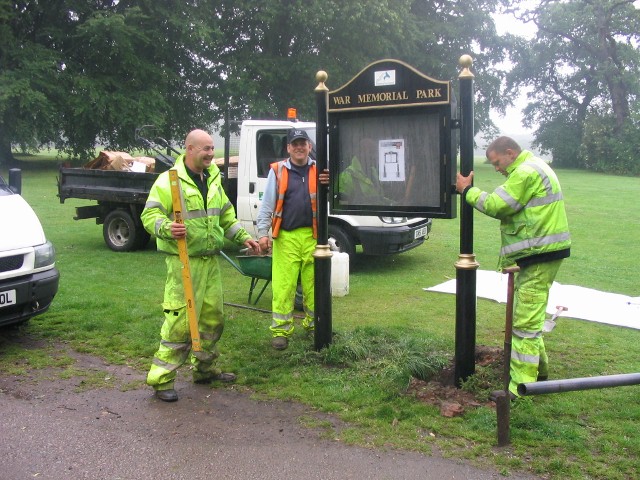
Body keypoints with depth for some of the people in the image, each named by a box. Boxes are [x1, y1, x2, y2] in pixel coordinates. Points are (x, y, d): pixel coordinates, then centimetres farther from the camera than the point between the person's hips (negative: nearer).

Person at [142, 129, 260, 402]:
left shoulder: (213, 180, 15)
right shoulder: (169, 180, -9)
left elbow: (226, 216, 24)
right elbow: (149, 215, -14)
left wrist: (243, 237, 15)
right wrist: (167, 228, -33)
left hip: (210, 261, 8)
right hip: (183, 263, -8)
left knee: (213, 317, 14)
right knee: (180, 320, -8)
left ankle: (204, 369, 31)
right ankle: (161, 379, 4)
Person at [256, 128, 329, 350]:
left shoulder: (318, 171, 7)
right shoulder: (277, 171, 4)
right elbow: (267, 204, 3)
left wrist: (326, 185, -16)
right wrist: (263, 233, -6)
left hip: (312, 235, 2)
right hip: (285, 237, -2)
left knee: (313, 283, 9)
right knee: (283, 285, -3)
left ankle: (314, 324, 24)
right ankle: (280, 330, 6)